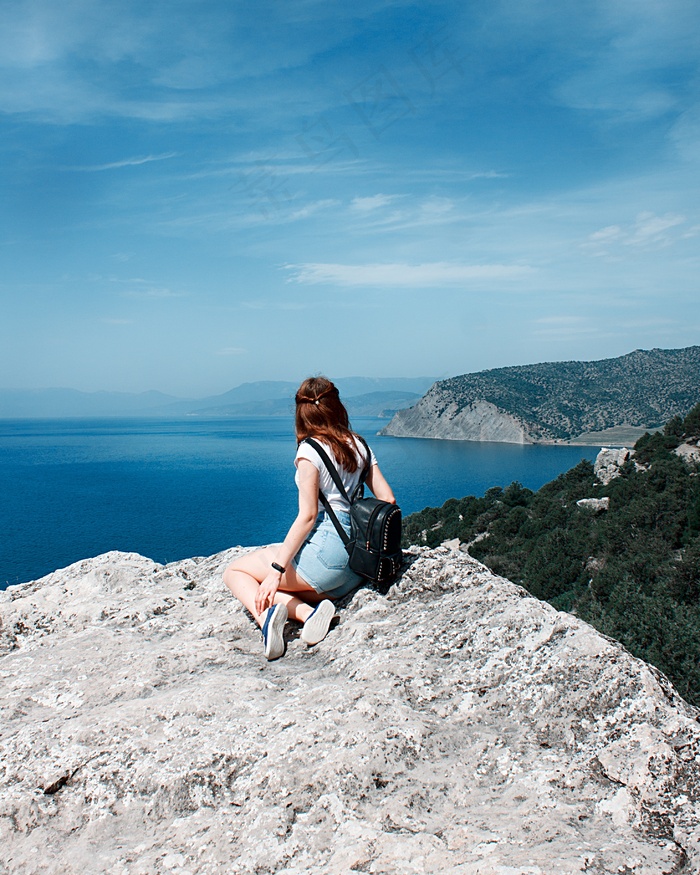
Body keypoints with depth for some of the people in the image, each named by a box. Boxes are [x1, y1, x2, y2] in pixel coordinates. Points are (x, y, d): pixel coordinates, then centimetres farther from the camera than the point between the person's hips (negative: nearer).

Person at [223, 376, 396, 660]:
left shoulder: (310, 450, -7)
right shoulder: (358, 444, 12)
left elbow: (307, 516, -14)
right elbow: (387, 499, 10)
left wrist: (277, 570, -14)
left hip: (326, 549, -7)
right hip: (358, 567, 7)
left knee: (234, 571, 9)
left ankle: (267, 614, -20)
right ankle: (308, 611, -10)